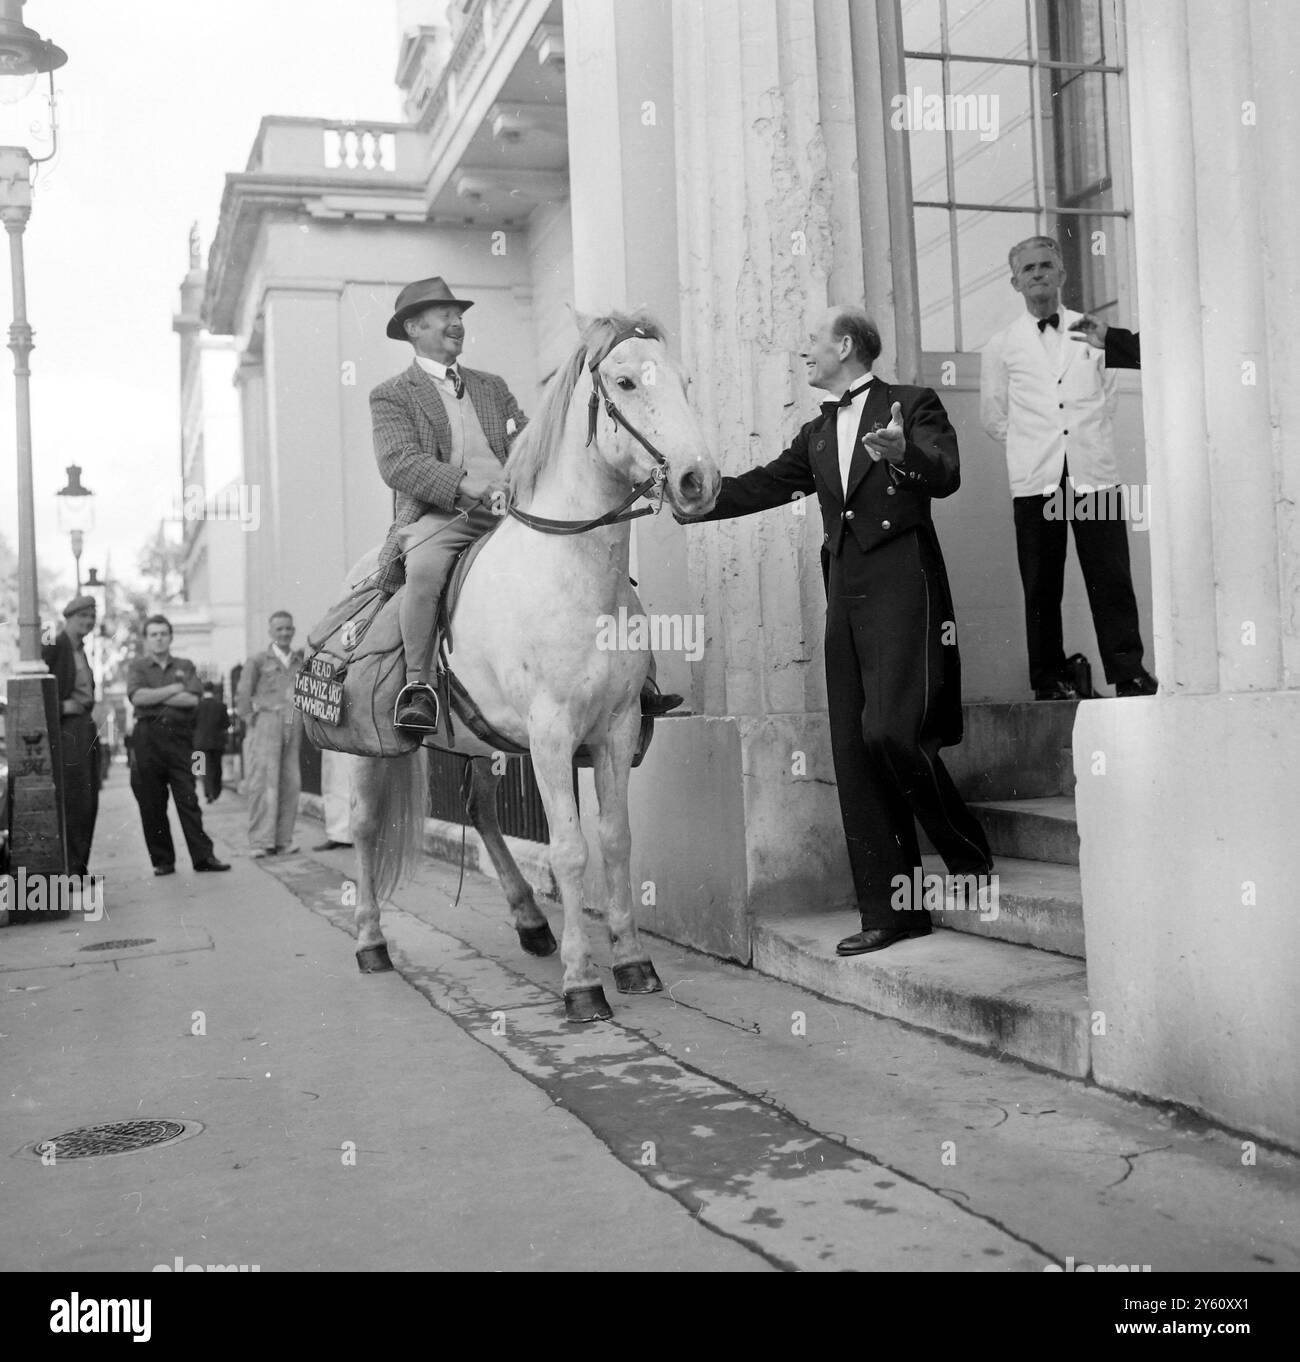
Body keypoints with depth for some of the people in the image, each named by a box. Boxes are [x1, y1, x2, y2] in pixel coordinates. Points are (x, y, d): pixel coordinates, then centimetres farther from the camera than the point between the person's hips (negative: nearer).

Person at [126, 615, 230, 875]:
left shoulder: (185, 666, 13)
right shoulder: (138, 666, 10)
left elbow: (193, 699, -4)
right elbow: (137, 697, -9)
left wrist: (155, 697, -6)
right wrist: (173, 689, -4)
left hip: (179, 736, 0)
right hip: (147, 737, 0)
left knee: (188, 800, -3)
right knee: (152, 804, 2)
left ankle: (203, 856, -4)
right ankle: (162, 861, 9)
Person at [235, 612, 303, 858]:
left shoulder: (301, 660, 16)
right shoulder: (258, 660, 8)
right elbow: (243, 695, 6)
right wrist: (251, 719, -1)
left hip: (293, 727, 4)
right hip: (266, 724, -4)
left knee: (291, 783, 2)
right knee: (263, 780, -10)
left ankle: (283, 840, 8)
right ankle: (261, 842, -10)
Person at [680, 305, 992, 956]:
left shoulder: (913, 404, 3)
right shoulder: (817, 434, 22)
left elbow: (946, 475, -12)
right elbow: (760, 486, 22)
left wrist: (904, 452, -32)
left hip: (902, 589, -7)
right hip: (845, 597, 7)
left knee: (889, 731, -19)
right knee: (853, 752, 2)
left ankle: (969, 855, 5)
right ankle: (890, 909, 8)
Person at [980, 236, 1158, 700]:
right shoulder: (1002, 345, 8)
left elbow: (1109, 392, 19)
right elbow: (993, 418, 14)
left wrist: (1084, 440, 11)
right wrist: (1034, 447, 10)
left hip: (1095, 474, 1)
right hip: (1035, 481, 0)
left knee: (1111, 578, -5)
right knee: (1042, 587, 1)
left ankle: (1128, 674, -1)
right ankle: (1049, 680, 9)